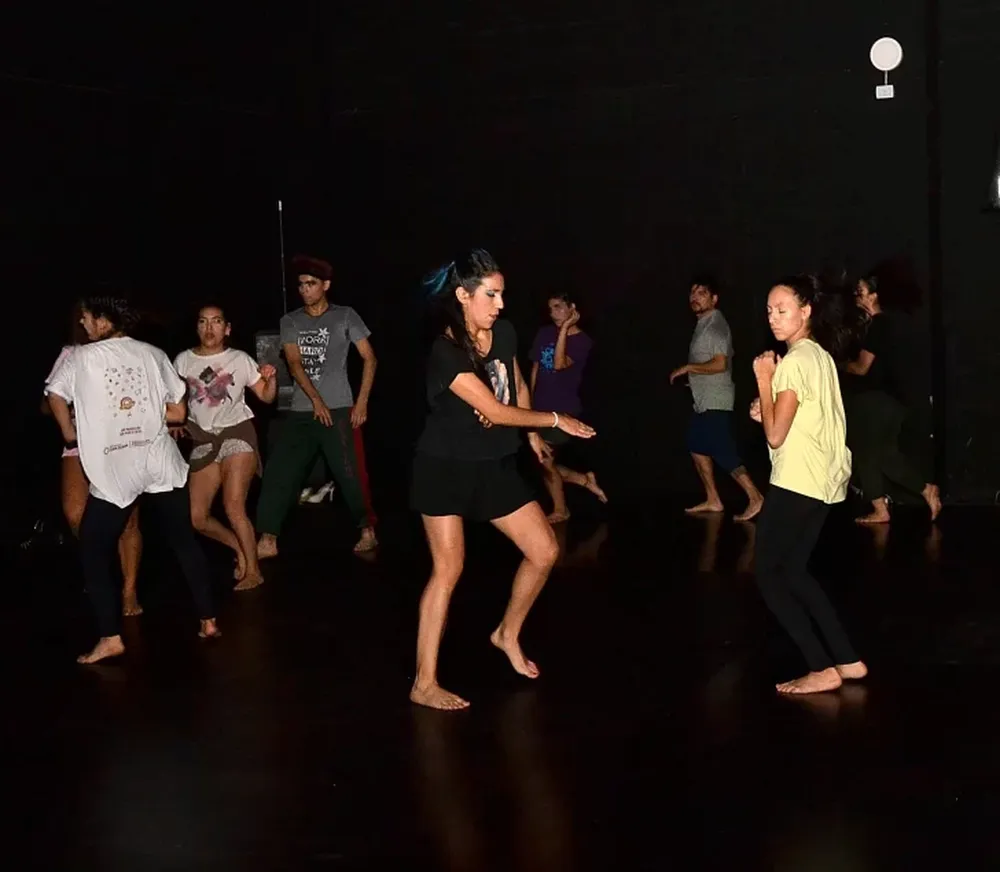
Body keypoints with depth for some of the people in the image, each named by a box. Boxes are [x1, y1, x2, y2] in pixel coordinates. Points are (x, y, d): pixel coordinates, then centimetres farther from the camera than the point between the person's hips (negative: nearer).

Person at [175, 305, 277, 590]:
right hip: (203, 440, 4)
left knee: (234, 508, -18)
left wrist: (271, 379, -19)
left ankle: (253, 570, -2)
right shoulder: (183, 360, 3)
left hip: (237, 434, -4)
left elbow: (266, 397, 1)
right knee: (197, 518, 2)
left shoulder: (240, 359, -1)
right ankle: (241, 548, 27)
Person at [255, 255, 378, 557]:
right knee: (278, 473, -1)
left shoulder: (345, 316, 3)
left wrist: (362, 402, -6)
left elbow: (369, 358, 2)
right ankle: (267, 541, 3)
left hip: (340, 410, -3)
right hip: (301, 411, 4)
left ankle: (368, 531, 11)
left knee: (350, 474, -4)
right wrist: (316, 399, -14)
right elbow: (294, 363, 0)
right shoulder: (290, 321, 11)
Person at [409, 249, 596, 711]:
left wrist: (533, 434, 10)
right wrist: (555, 420, -16)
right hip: (445, 467, -7)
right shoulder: (446, 352, -23)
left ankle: (508, 634, 28)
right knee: (448, 568, -6)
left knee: (544, 551, 4)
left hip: (494, 465, 7)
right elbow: (496, 410, -24)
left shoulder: (504, 334, -2)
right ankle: (425, 684, 3)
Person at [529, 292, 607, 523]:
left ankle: (560, 510, 12)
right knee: (544, 461, 7)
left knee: (544, 460, -6)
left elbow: (559, 364, -26)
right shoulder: (544, 334, 6)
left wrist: (565, 328, -24)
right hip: (541, 408, 6)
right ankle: (585, 480, 25)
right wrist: (530, 403, 12)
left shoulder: (582, 341, -10)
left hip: (564, 410, -6)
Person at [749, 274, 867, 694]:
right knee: (793, 571, 17)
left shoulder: (793, 361, -16)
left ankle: (823, 669, -3)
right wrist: (767, 412, 8)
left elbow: (775, 435, -17)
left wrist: (763, 379, -12)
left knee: (769, 574, 0)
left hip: (796, 481, -10)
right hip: (824, 480, 10)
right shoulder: (820, 355, 14)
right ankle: (847, 660, 15)